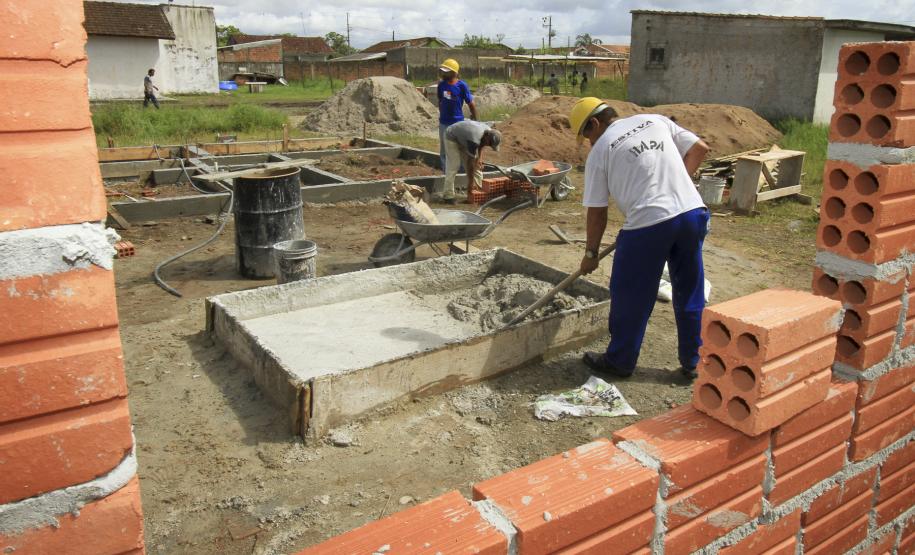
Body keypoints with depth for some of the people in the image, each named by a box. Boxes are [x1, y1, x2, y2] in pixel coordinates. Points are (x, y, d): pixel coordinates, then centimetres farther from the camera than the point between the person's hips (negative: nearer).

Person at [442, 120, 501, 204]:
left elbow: (481, 144, 7)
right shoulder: (474, 140, -39)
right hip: (451, 138, -8)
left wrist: (480, 157, -9)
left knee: (477, 164, 2)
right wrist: (471, 182, -25)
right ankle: (448, 195, -11)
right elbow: (470, 162, -32)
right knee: (453, 166, -15)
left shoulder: (489, 131, -16)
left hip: (463, 137, 8)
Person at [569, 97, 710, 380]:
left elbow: (597, 212, 6)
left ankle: (619, 361, 26)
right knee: (690, 293, 17)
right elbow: (699, 148, 15)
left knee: (630, 296, 11)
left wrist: (591, 252, 16)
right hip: (693, 212, 6)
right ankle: (692, 362, 30)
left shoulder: (600, 150, 4)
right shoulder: (656, 120, 17)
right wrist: (675, 184, 17)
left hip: (648, 224, -5)